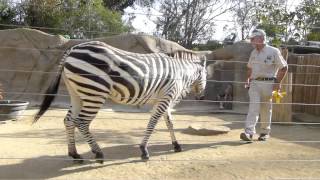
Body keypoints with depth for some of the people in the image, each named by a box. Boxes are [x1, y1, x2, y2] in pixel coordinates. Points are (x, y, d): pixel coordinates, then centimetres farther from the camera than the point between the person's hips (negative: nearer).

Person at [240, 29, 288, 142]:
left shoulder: (273, 52, -6)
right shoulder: (253, 53, 13)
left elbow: (284, 67, -2)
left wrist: (277, 83, -7)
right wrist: (248, 79, 11)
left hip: (268, 83, -4)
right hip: (254, 83, 4)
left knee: (266, 109, 6)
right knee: (253, 108, -8)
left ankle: (265, 132, 21)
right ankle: (249, 132, -16)